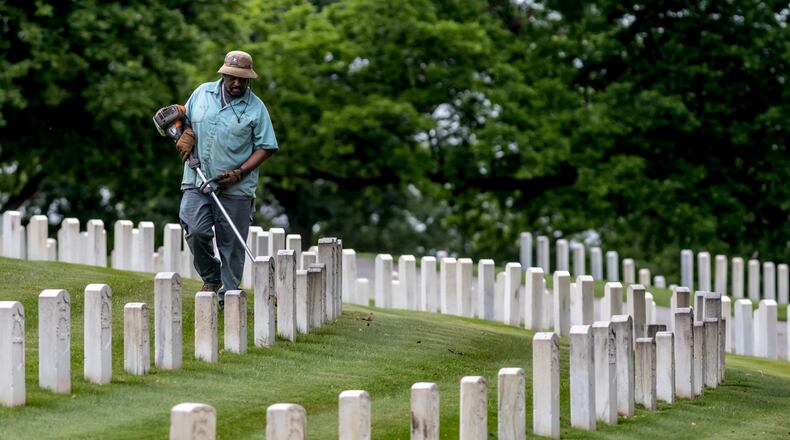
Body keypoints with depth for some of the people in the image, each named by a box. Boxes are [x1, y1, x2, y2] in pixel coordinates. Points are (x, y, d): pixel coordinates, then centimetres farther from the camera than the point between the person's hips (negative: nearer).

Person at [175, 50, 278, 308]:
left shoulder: (255, 108, -2)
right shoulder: (202, 93, 7)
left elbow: (266, 148, -2)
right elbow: (185, 119, 23)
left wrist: (239, 173, -13)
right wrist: (186, 134, -1)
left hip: (235, 189, -2)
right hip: (197, 180, 2)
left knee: (232, 245, 0)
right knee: (195, 231, -13)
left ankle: (229, 295, 11)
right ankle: (211, 277, 12)